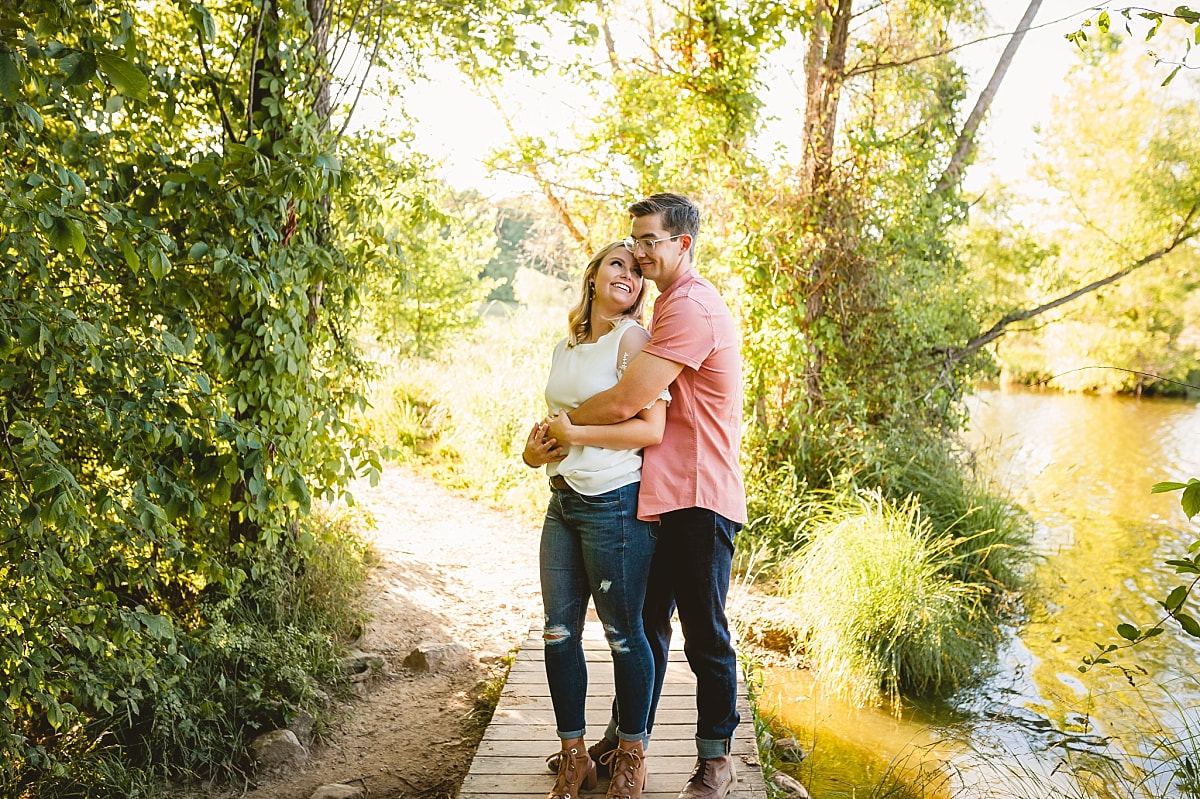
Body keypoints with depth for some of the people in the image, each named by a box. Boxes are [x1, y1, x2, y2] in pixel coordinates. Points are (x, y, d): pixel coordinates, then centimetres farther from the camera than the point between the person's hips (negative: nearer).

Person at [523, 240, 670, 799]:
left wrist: (571, 434, -11)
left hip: (614, 501, -7)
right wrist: (535, 449, 5)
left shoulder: (633, 338, -7)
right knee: (558, 631, 9)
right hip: (563, 500, 7)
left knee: (623, 632, 3)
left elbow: (650, 428, -17)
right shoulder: (566, 346, 16)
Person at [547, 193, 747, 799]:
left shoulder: (691, 307, -16)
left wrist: (555, 426, -6)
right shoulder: (668, 306, 19)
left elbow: (624, 403, -22)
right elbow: (638, 400, 23)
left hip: (697, 498, -10)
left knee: (705, 636, 4)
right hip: (663, 494, 10)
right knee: (645, 625, 18)